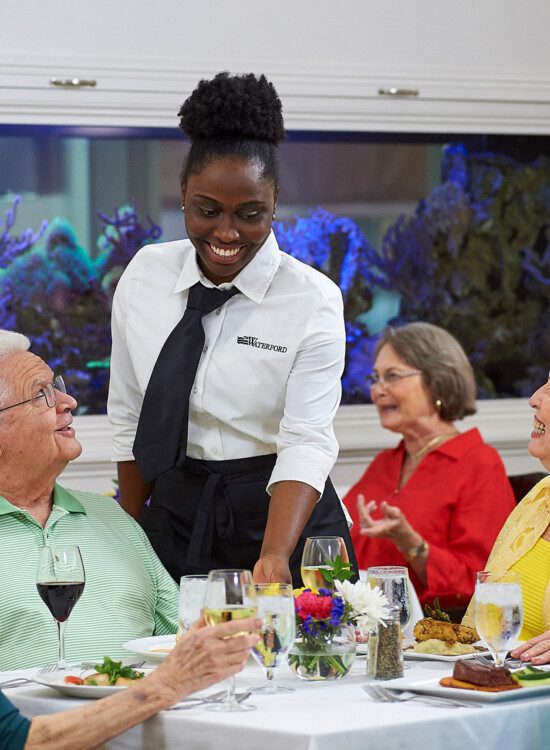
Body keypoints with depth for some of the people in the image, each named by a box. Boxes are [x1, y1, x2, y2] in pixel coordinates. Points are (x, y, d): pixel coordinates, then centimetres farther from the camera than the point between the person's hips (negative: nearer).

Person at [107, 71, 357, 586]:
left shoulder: (313, 301, -10)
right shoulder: (143, 277, 1)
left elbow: (307, 443, -19)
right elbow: (129, 422, 7)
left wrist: (275, 555, -33)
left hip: (284, 516, -3)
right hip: (174, 515, 3)